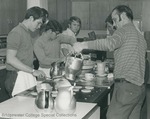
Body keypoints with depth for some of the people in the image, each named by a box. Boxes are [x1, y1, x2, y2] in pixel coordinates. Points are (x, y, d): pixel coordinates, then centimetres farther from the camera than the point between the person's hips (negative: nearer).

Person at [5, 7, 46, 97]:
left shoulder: (28, 33, 16)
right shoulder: (16, 33, -12)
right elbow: (10, 59, -19)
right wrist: (33, 71, -20)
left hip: (28, 76, 8)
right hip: (17, 77, -8)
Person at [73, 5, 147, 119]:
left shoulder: (124, 30, -5)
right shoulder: (140, 36, 22)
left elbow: (110, 43, -26)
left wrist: (84, 45, -24)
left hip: (126, 85, -9)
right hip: (139, 87, 9)